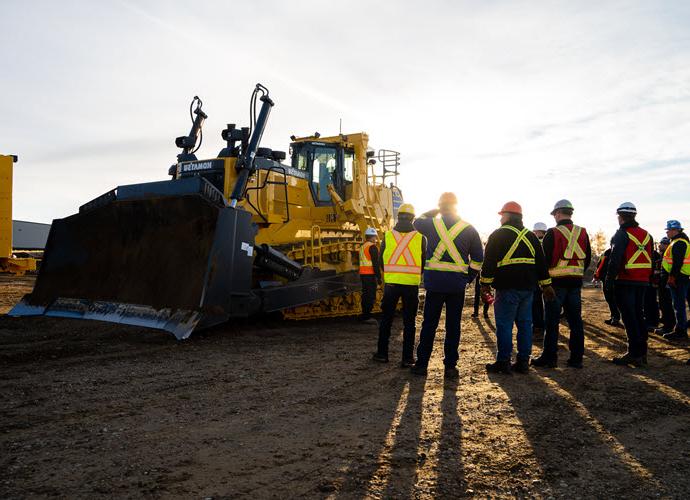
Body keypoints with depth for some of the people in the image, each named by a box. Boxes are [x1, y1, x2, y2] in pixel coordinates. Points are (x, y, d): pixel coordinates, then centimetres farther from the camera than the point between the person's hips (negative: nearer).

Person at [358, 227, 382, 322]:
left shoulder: (362, 247, 15)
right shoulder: (372, 247, -11)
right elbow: (376, 263, -16)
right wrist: (379, 277, -14)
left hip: (363, 274, 9)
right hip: (370, 275, -9)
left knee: (365, 294, 14)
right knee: (371, 296, -6)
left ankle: (364, 314, 19)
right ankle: (367, 316, -7)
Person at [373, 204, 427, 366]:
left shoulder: (388, 235, 0)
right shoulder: (420, 237, -2)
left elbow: (381, 260, 5)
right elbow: (424, 261, 4)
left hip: (391, 283, 1)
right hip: (412, 284, -1)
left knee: (386, 319, 14)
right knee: (409, 321, 6)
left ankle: (382, 353, 20)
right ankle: (407, 358, 7)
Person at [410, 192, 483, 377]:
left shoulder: (432, 223, -1)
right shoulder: (468, 228, 2)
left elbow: (417, 222, 23)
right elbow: (478, 258, 5)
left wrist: (435, 211, 23)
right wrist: (468, 277, 14)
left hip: (434, 282, 0)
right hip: (458, 284, 1)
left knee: (429, 324, 7)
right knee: (453, 326, 7)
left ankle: (422, 364, 12)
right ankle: (450, 366, 11)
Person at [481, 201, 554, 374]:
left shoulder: (498, 235, -4)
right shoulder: (531, 236, 14)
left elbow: (489, 261, -9)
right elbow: (541, 262, 15)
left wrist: (485, 282, -5)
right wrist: (546, 284, 17)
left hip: (507, 287, -6)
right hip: (528, 287, 6)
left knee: (504, 325, -2)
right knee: (525, 324, 9)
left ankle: (503, 362, -1)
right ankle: (523, 362, 12)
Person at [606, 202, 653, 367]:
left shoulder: (622, 234, -10)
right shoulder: (646, 235, 13)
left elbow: (615, 259, -17)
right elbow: (650, 259, 15)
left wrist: (609, 280, -13)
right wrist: (647, 278, 19)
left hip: (625, 282, -7)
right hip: (642, 282, 7)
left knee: (629, 318, -4)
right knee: (639, 315, 14)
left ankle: (634, 354, -3)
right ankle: (642, 353, 19)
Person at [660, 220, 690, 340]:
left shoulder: (679, 243, -15)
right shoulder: (677, 242, 19)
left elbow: (678, 262, -23)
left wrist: (672, 276, -22)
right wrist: (672, 277, 21)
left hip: (678, 278, -11)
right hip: (680, 278, 11)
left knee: (679, 305, -7)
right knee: (679, 305, 14)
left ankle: (680, 331, -4)